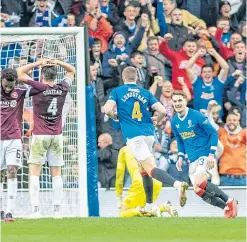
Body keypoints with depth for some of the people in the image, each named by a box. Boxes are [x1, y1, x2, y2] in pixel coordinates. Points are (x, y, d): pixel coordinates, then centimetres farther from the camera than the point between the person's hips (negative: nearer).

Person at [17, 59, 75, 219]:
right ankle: (57, 210, 3)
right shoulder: (62, 89, 1)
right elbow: (72, 71, 19)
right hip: (57, 135, 4)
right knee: (56, 174, 6)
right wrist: (57, 62, 5)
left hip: (40, 135, -4)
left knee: (34, 173, -3)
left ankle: (36, 210, -12)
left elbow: (21, 72, 1)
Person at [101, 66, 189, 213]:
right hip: (149, 134, 5)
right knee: (143, 169, 20)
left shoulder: (117, 92, 6)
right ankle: (149, 206, 18)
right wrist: (157, 121, 25)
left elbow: (107, 109, -8)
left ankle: (178, 184, -40)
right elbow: (163, 111, 4)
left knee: (150, 168, -15)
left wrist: (115, 116, 14)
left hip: (133, 136, -5)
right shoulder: (145, 93, 14)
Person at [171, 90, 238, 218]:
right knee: (198, 190, -4)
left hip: (205, 155, -7)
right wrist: (180, 157, 8)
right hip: (192, 160, 7)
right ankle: (228, 208, 6)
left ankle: (230, 201, -18)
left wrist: (211, 154, -17)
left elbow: (213, 133, -10)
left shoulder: (197, 116, -12)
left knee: (199, 182, -29)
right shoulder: (174, 122, 7)